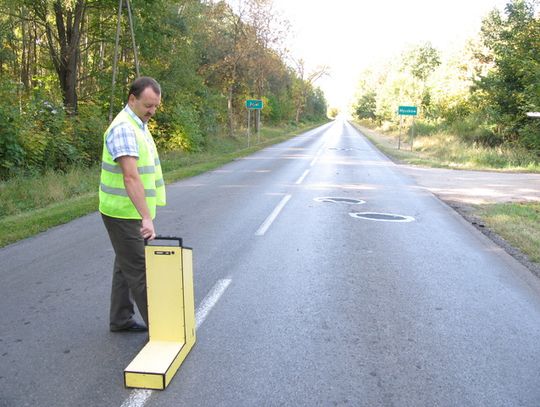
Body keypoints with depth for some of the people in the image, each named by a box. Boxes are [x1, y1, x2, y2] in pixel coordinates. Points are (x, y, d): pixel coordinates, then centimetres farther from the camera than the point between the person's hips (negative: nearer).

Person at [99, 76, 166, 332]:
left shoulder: (139, 125, 12)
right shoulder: (124, 128, -20)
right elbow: (130, 177, -31)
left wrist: (146, 214, 20)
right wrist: (146, 217, -37)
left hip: (133, 212, 10)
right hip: (124, 213, -10)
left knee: (126, 266, 16)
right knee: (139, 270, -3)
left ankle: (121, 320, 28)